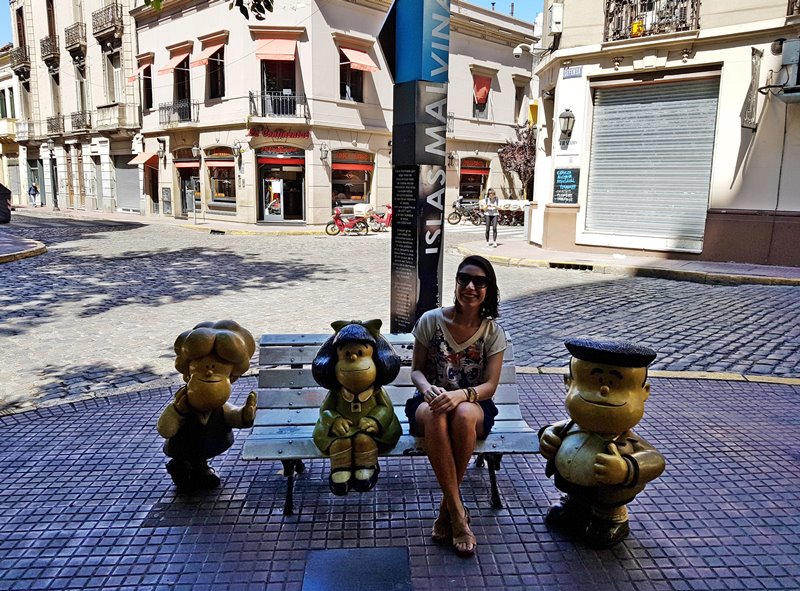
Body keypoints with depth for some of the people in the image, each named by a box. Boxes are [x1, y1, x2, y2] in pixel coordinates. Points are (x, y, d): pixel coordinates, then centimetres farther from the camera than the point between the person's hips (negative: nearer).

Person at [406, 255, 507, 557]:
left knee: (464, 414, -39)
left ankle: (446, 509, -20)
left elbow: (490, 385, -6)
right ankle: (458, 513, -30)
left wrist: (461, 395, -28)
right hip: (431, 401, 0)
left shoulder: (492, 331, -2)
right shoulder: (431, 320, -3)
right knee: (435, 415, -39)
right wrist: (427, 388, -21)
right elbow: (416, 369, 4)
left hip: (473, 405, 0)